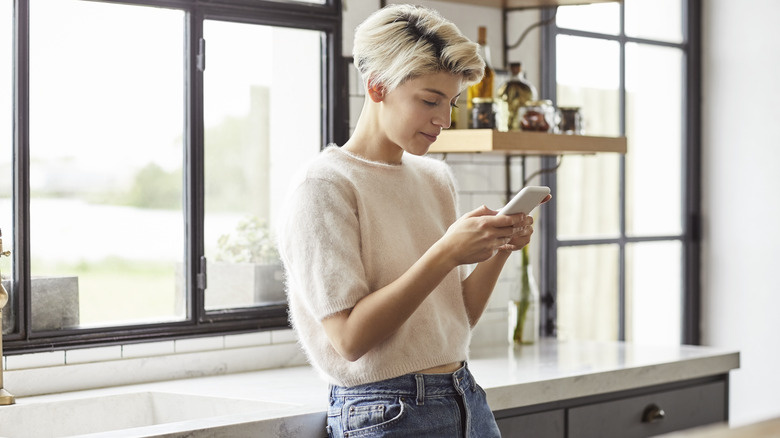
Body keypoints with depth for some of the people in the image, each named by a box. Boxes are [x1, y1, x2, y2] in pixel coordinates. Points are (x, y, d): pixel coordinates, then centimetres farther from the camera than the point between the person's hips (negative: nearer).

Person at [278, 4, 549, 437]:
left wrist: (497, 251, -5)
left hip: (466, 398, 7)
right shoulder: (323, 186, -12)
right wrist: (446, 253, -22)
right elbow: (350, 339, -19)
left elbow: (459, 318, 11)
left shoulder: (437, 178, 10)